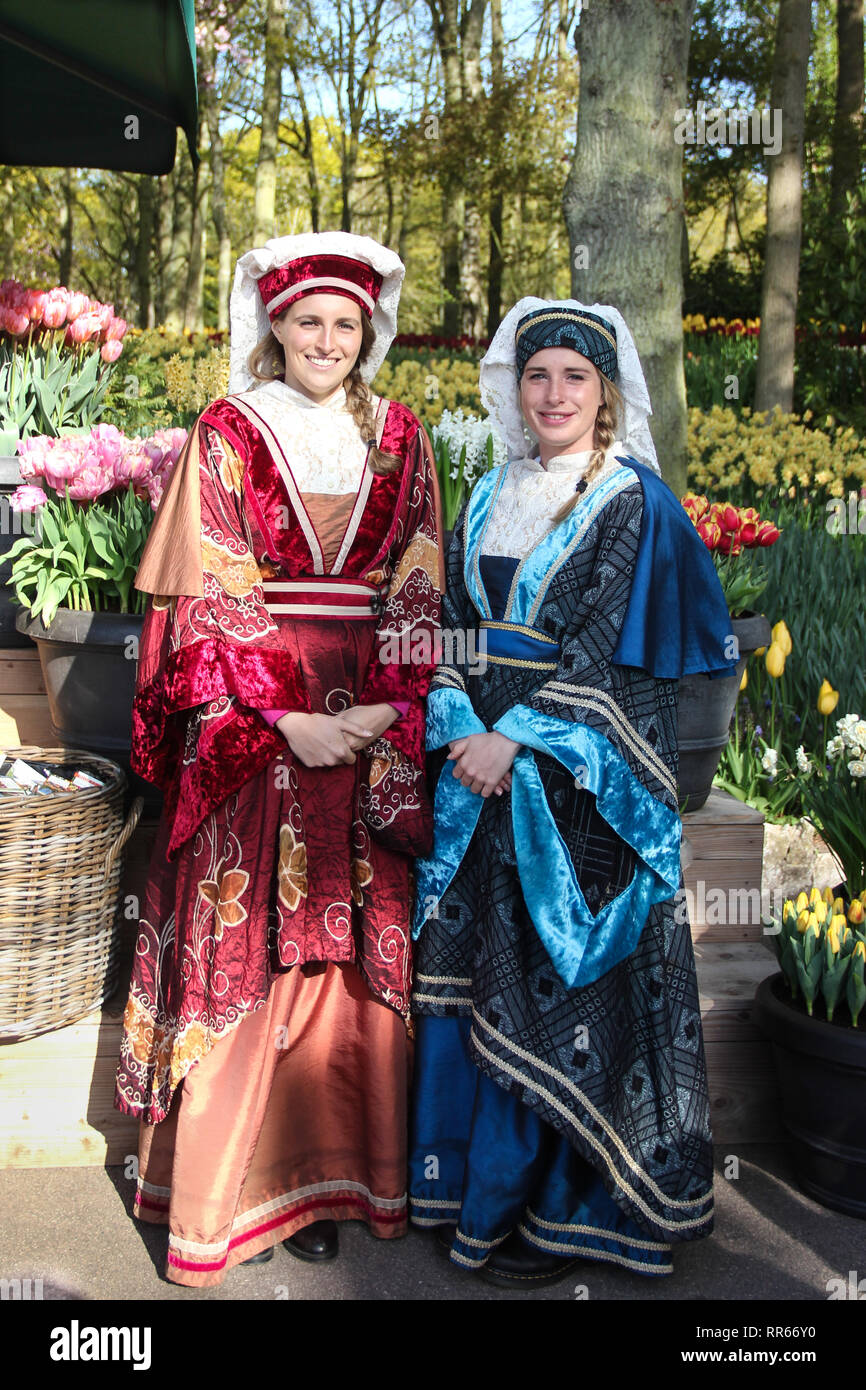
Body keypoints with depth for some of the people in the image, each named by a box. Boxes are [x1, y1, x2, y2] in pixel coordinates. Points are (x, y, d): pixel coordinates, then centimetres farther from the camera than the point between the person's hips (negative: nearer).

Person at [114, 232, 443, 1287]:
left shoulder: (397, 437, 11)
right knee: (243, 947, 0)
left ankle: (330, 1174, 19)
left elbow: (417, 594, 7)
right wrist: (288, 722, -15)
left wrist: (388, 711, -8)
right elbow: (206, 602, -5)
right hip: (247, 724, -3)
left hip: (373, 723, 3)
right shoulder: (226, 436, 2)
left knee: (357, 950, 5)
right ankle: (229, 1189, 15)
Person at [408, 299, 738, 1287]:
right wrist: (459, 725, -7)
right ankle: (466, 1180, 28)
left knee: (555, 984, 1)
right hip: (482, 757, 6)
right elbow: (457, 623, 9)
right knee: (471, 967, 10)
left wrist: (518, 739, -19)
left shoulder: (634, 503, -4)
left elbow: (606, 648, -12)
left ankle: (554, 1208, 18)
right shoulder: (492, 497, 13)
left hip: (575, 778, -5)